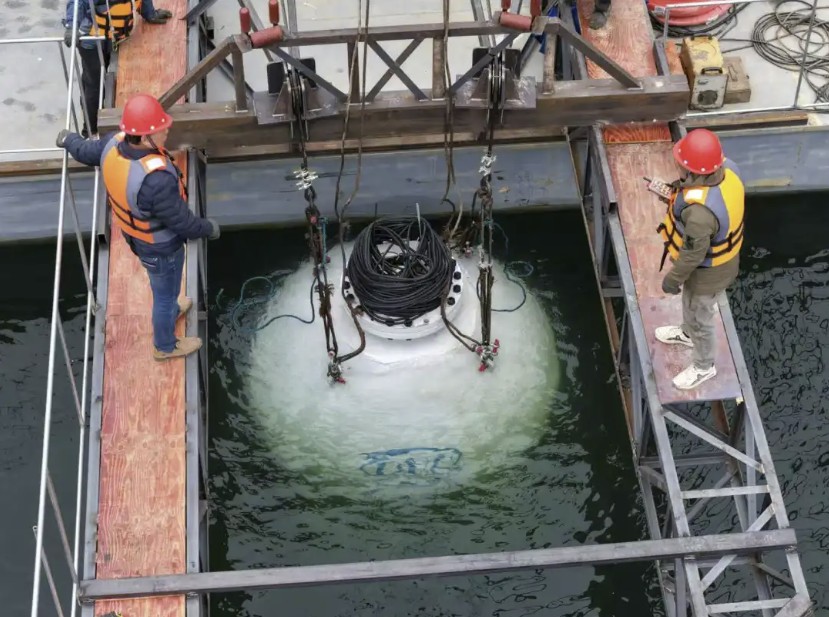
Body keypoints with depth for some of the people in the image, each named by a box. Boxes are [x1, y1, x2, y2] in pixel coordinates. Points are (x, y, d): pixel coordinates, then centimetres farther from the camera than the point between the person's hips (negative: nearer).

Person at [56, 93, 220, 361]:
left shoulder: (114, 144, -22)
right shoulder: (155, 179, -45)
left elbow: (87, 151, 1)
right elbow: (180, 221, -31)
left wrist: (69, 140, 25)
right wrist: (208, 228, -11)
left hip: (134, 231, 7)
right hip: (159, 246, -7)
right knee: (165, 292, 21)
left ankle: (170, 310, 66)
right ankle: (165, 346, 47)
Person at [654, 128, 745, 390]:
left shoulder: (700, 210, -46)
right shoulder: (727, 168, -24)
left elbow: (693, 252, -30)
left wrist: (673, 279, -12)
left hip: (706, 269, -7)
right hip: (721, 253, 7)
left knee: (699, 317, 20)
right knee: (691, 299, 34)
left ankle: (704, 366, 47)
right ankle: (687, 334, 64)